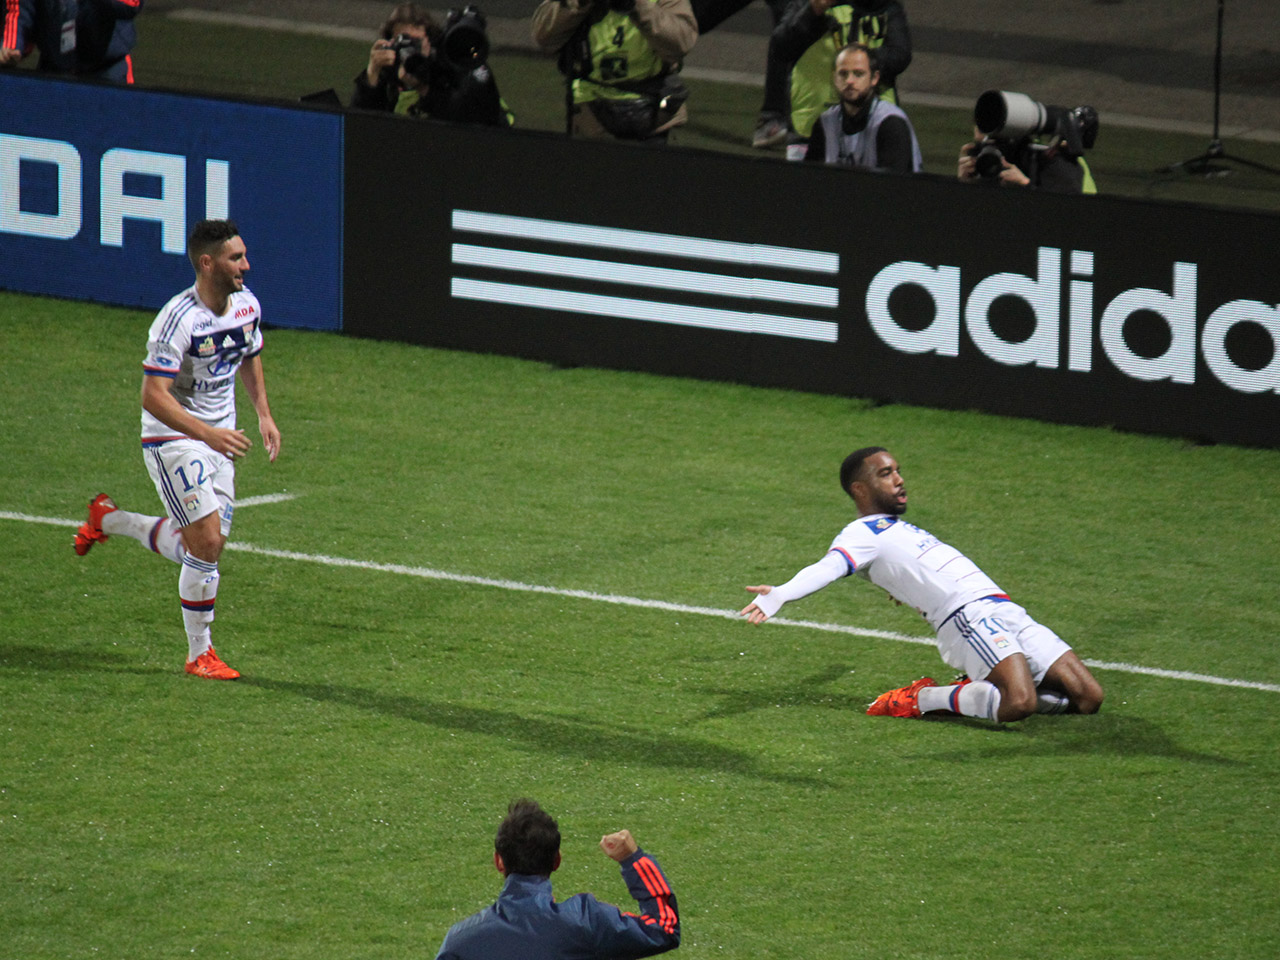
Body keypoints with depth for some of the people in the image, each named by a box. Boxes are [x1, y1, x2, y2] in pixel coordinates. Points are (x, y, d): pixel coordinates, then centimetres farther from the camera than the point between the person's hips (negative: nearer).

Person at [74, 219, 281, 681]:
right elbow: (153, 395, -27)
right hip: (172, 438, -8)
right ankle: (199, 653, 3)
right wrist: (209, 434, -34)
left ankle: (110, 520, 32)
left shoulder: (247, 304, 0)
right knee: (206, 543, -12)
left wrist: (263, 413, 11)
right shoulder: (179, 319, -24)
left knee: (205, 545, 10)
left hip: (218, 439, 8)